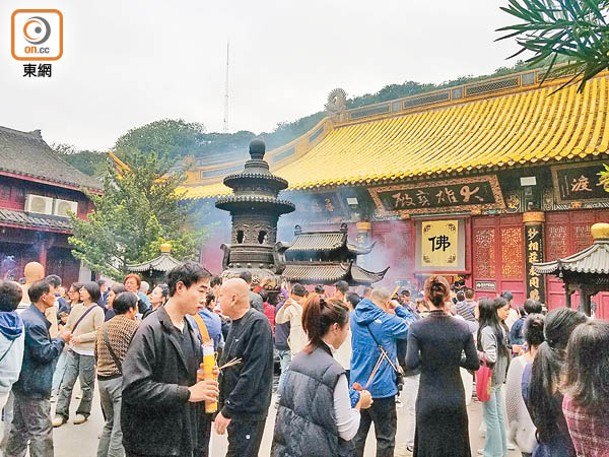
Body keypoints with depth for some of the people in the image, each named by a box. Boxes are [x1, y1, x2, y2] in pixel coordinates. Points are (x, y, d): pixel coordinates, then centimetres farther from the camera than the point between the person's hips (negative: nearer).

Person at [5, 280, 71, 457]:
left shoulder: (26, 316, 9)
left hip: (24, 383, 11)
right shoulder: (34, 322, -24)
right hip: (34, 386, -11)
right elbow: (44, 353, -24)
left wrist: (57, 339, 8)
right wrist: (61, 339, -11)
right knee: (41, 432, -1)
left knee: (19, 428, 20)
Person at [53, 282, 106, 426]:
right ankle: (61, 414, 16)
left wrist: (81, 338, -17)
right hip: (73, 350, 5)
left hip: (88, 352, -5)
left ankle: (83, 412, 24)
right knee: (66, 384, 6)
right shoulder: (76, 308, 5)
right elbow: (68, 327, 12)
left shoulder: (97, 311, -11)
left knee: (86, 385, 8)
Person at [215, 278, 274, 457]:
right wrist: (224, 406, 13)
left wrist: (228, 410, -21)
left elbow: (251, 374, -24)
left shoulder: (257, 324, -20)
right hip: (234, 407, 9)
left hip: (248, 412, -9)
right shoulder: (237, 323, 10)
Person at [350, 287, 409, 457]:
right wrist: (399, 309, 5)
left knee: (357, 435, 15)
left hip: (358, 386, 6)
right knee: (386, 438, 10)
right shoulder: (388, 321, -16)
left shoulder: (355, 317, 1)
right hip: (381, 388, -5)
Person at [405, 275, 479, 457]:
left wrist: (426, 357, 4)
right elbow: (474, 364, -3)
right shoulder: (463, 327, -6)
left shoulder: (417, 328, -12)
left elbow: (411, 364, -16)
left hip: (428, 400, -2)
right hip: (455, 399, 2)